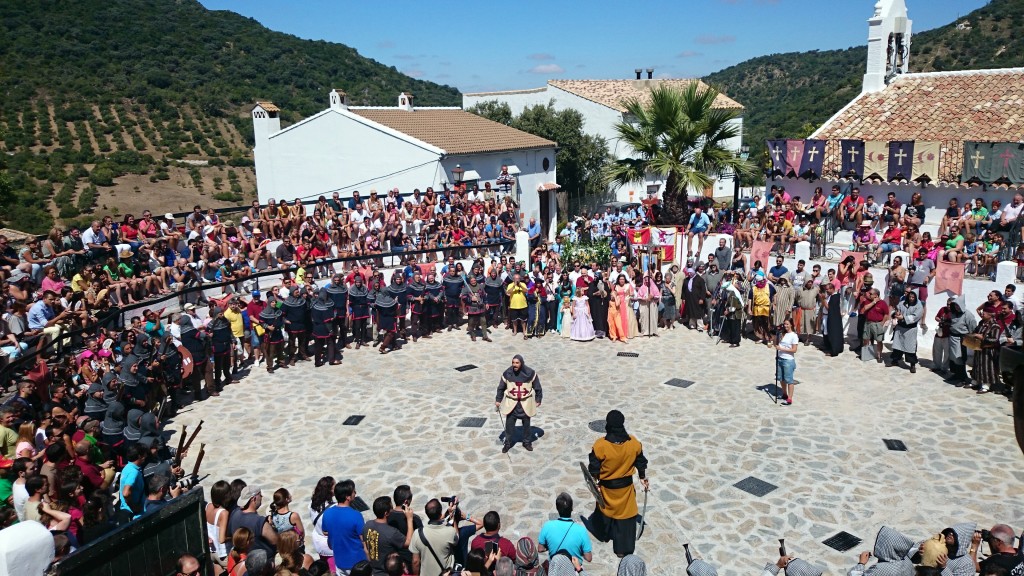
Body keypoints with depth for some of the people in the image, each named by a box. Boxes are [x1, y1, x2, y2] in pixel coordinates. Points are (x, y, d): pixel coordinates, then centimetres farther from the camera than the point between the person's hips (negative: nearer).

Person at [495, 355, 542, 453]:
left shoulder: (530, 373, -13)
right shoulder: (507, 373, -11)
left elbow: (537, 387, 0)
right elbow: (501, 387, 2)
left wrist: (538, 400, 5)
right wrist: (498, 400, 5)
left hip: (526, 403, 0)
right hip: (511, 402, 0)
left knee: (526, 424, 13)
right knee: (509, 424, 2)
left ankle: (527, 442, 31)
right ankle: (507, 443, 17)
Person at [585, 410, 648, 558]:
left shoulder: (600, 445, -23)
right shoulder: (634, 443, -15)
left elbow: (594, 468, -13)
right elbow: (641, 463, 0)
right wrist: (644, 479, 16)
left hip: (607, 487, 0)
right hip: (626, 486, 0)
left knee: (605, 510, 26)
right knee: (625, 516, 13)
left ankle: (602, 532, 50)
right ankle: (623, 548, 21)